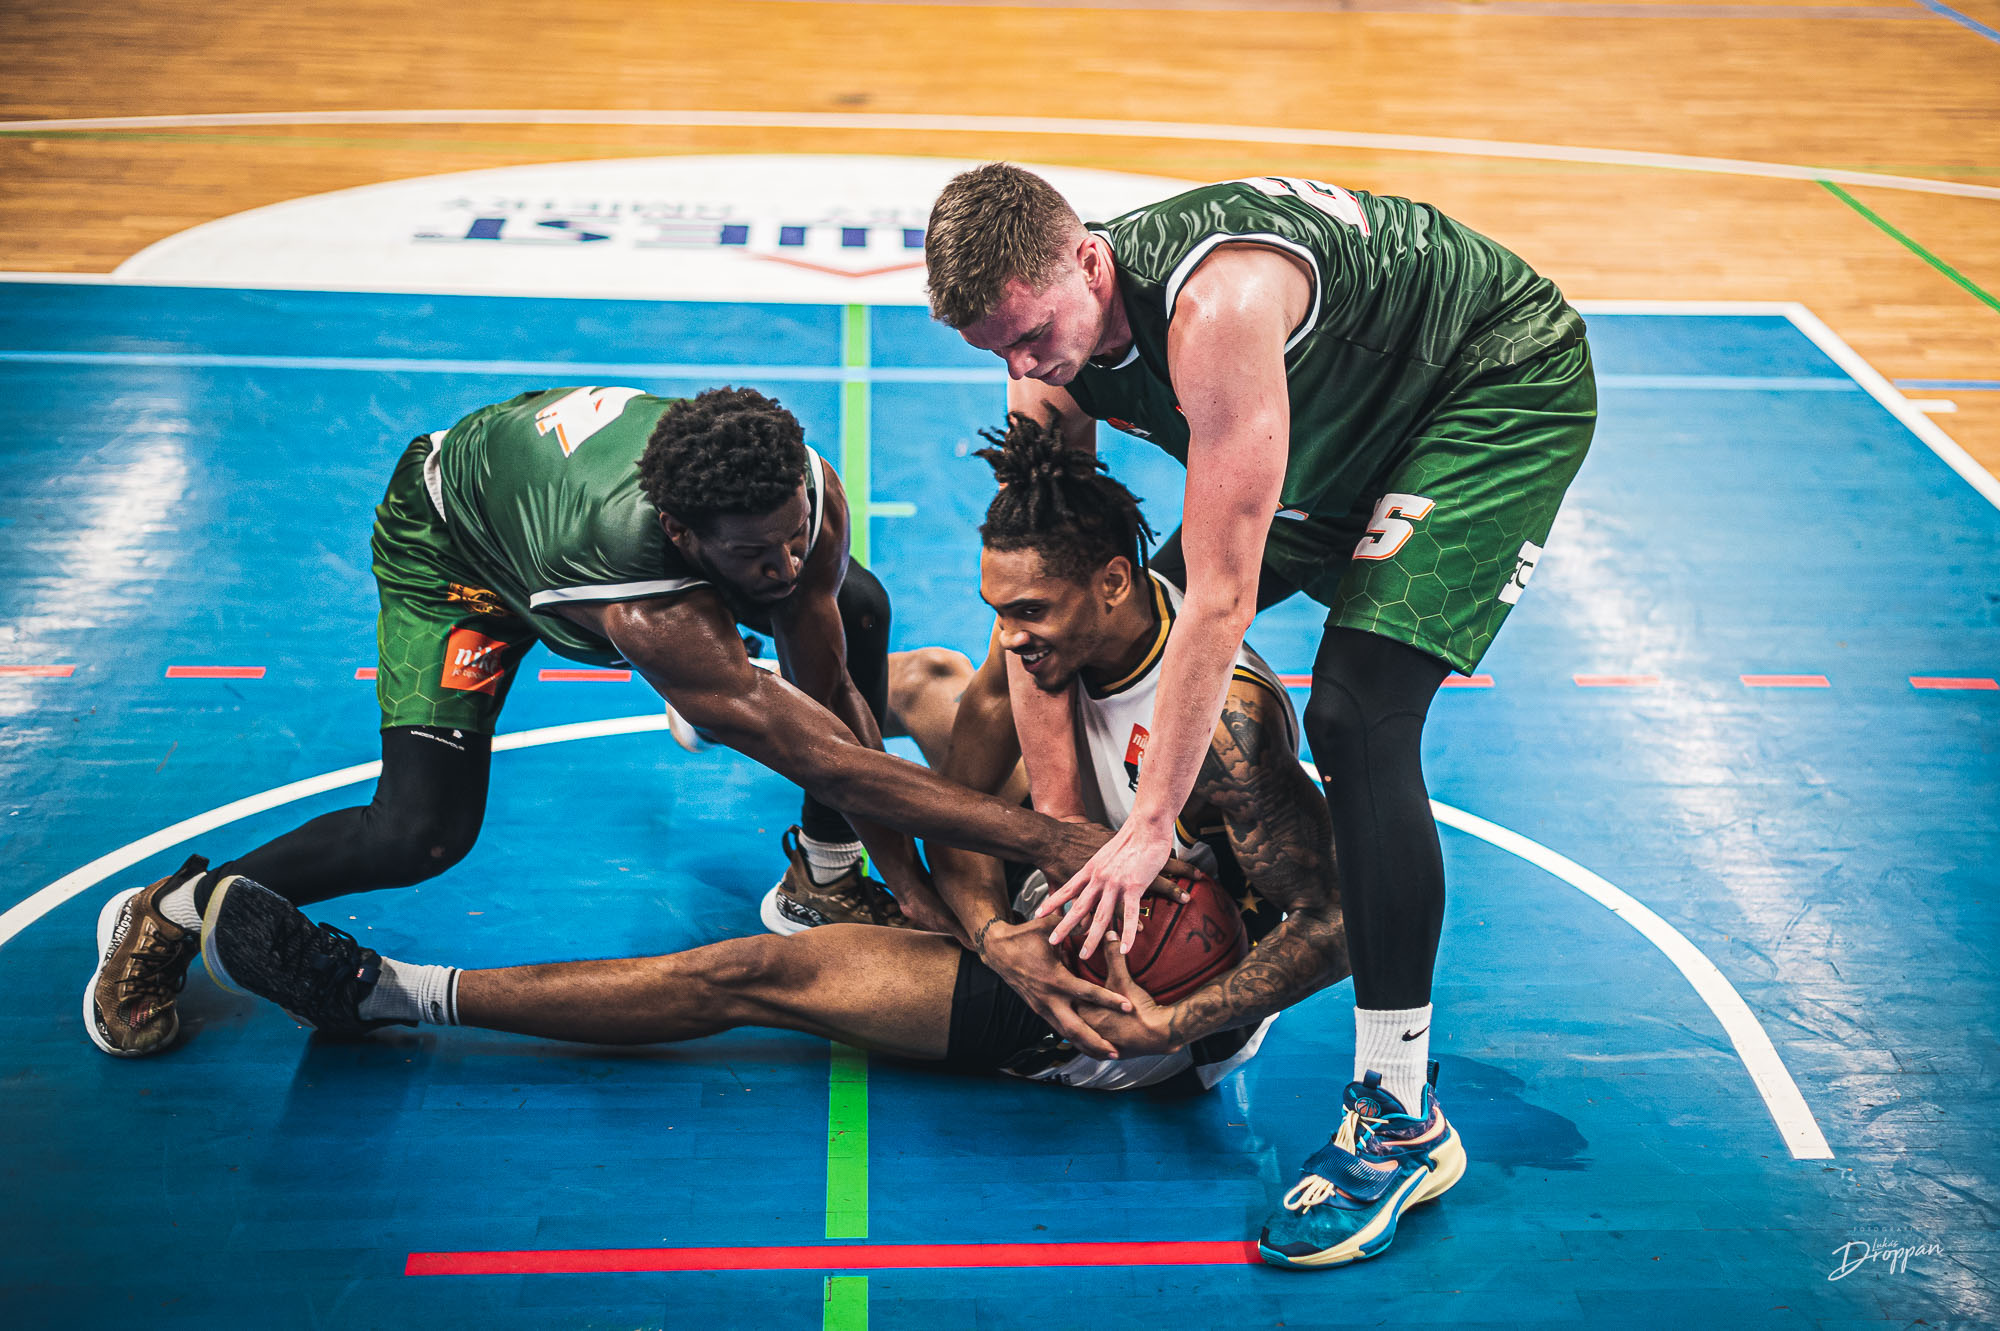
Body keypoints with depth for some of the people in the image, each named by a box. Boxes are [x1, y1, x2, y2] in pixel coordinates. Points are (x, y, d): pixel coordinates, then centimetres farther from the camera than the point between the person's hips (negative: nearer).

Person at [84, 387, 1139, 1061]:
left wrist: (911, 883, -19)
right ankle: (165, 918, 5)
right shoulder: (649, 607, -49)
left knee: (856, 615, 0)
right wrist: (1045, 837, -52)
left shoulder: (803, 494, -31)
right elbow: (829, 760, -50)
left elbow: (836, 701, -18)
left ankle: (824, 879, 17)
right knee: (422, 833, -21)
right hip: (454, 538, -6)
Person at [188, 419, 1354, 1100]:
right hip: (1088, 911, 8)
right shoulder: (1077, 631, -10)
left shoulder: (1221, 714, -32)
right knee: (940, 686, 20)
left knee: (764, 974, -13)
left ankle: (387, 994, -4)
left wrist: (1173, 1027, -39)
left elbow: (1335, 926, -31)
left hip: (1156, 995, -8)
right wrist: (986, 917, -25)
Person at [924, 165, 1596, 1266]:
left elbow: (1222, 599, -37)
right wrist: (1058, 827, -13)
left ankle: (1401, 1117, -14)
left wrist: (1148, 825, -34)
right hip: (1352, 422, 9)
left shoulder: (1217, 307, -39)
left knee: (1355, 713, -23)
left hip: (1505, 382, -8)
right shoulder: (1049, 363, -13)